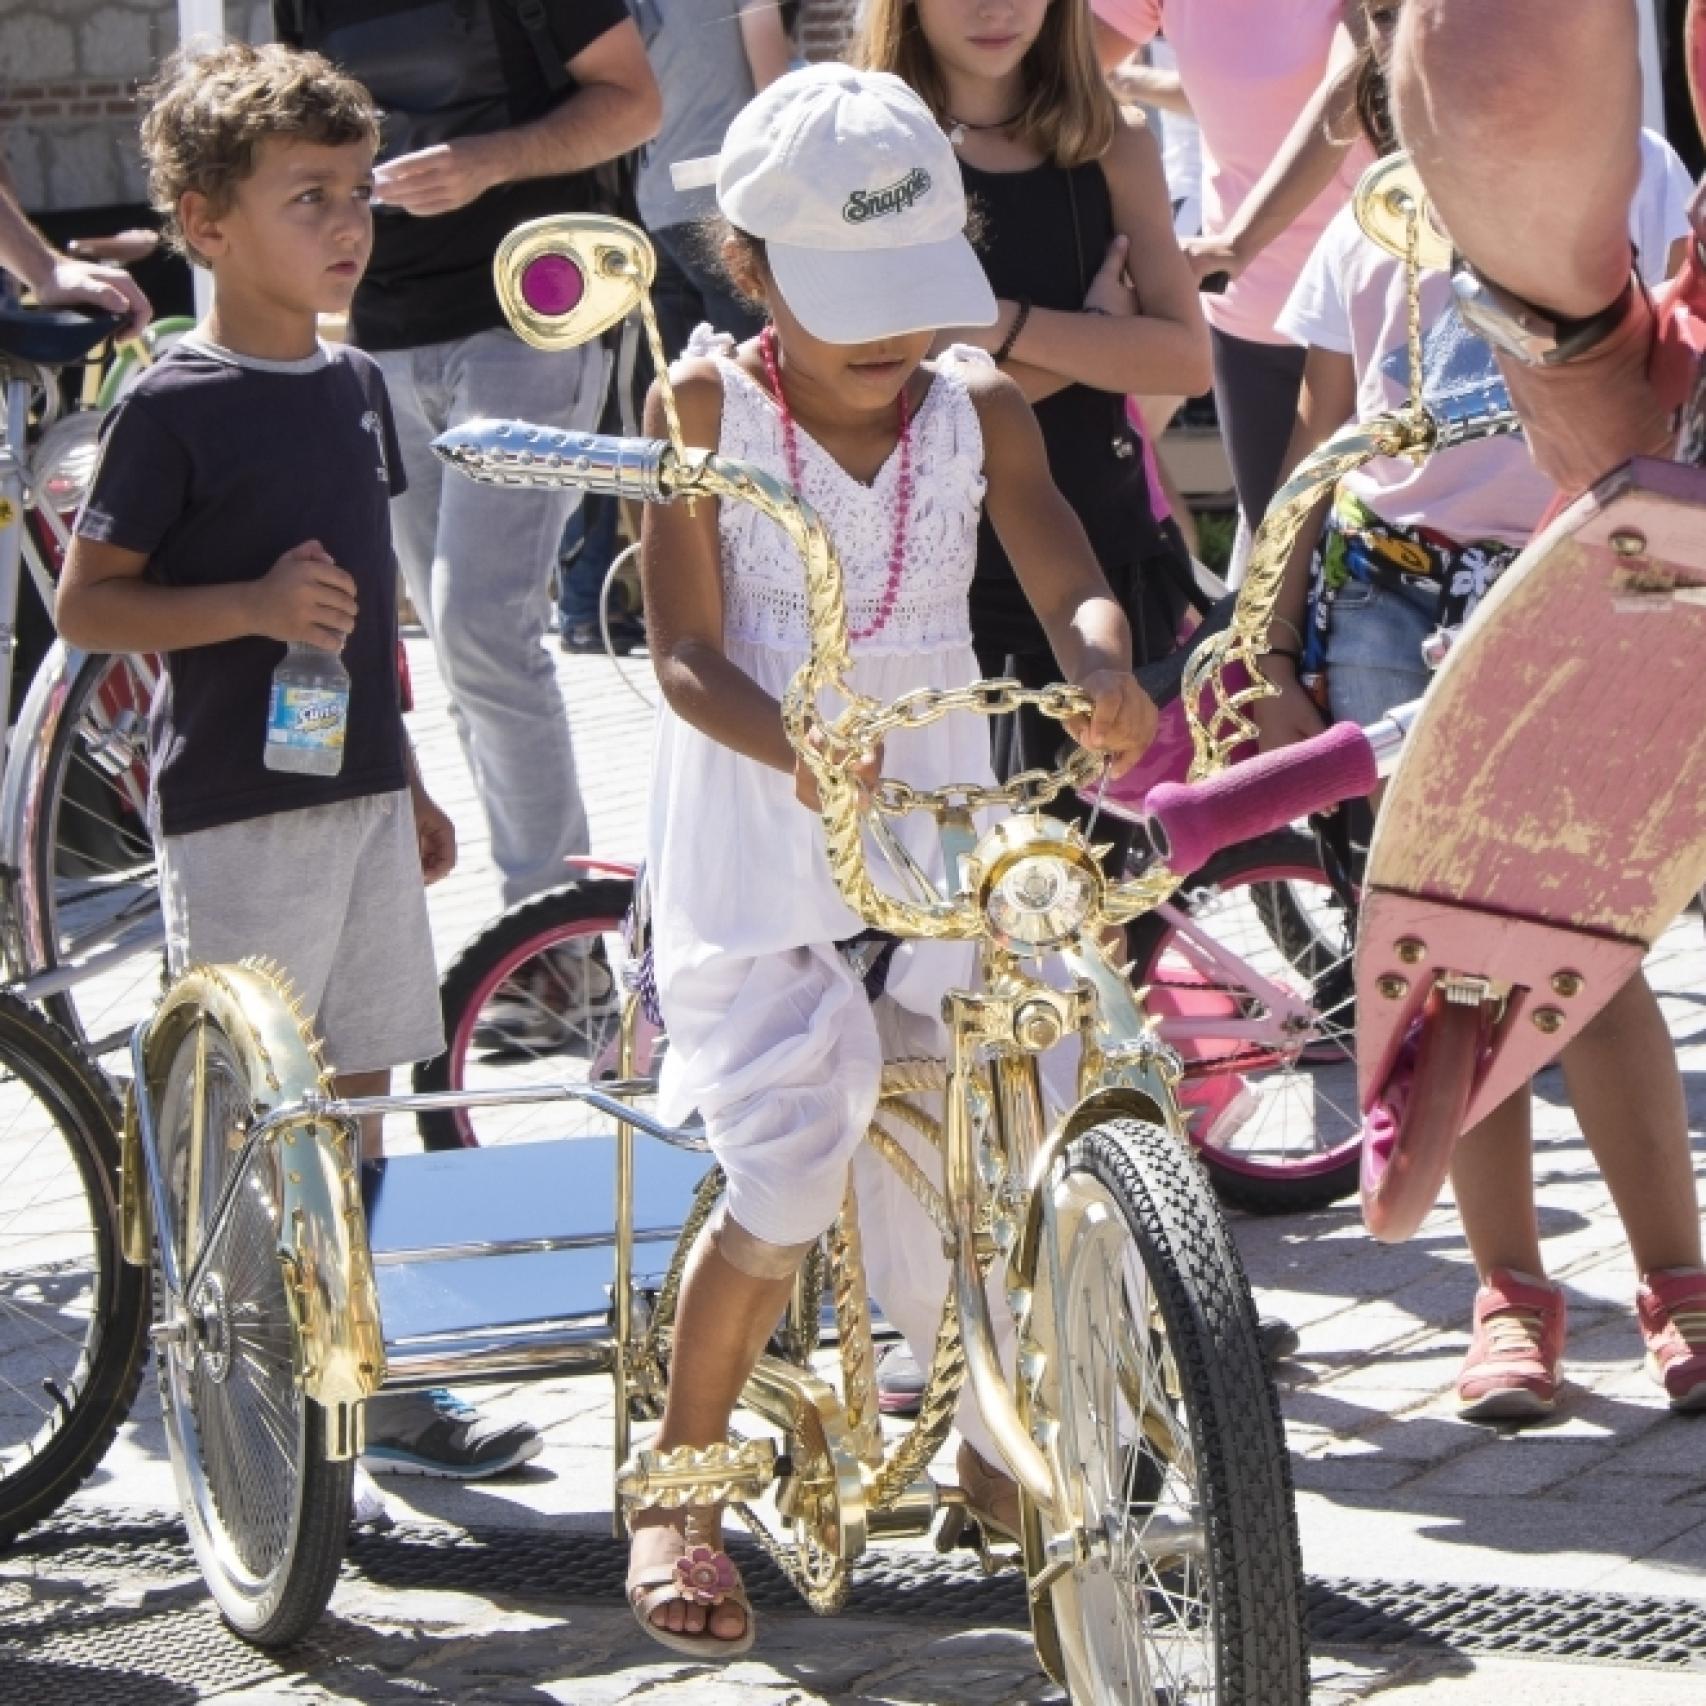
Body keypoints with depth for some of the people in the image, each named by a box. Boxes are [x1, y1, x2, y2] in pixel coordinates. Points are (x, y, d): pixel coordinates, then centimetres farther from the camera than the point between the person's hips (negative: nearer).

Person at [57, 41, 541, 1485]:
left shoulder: (354, 387, 10)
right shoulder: (176, 410, -12)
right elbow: (86, 605, -11)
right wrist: (254, 607, -24)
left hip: (359, 795, 7)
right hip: (235, 810, -7)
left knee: (357, 1097, 12)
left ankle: (375, 1380, 21)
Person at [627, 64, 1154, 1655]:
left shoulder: (977, 407, 0)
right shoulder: (708, 405, -8)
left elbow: (1064, 573, -12)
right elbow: (685, 653, -13)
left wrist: (1103, 660, -37)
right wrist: (794, 742, -33)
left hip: (937, 828, 3)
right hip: (753, 845, -3)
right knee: (785, 1182, -16)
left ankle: (994, 1441, 32)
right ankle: (676, 1492, 6)